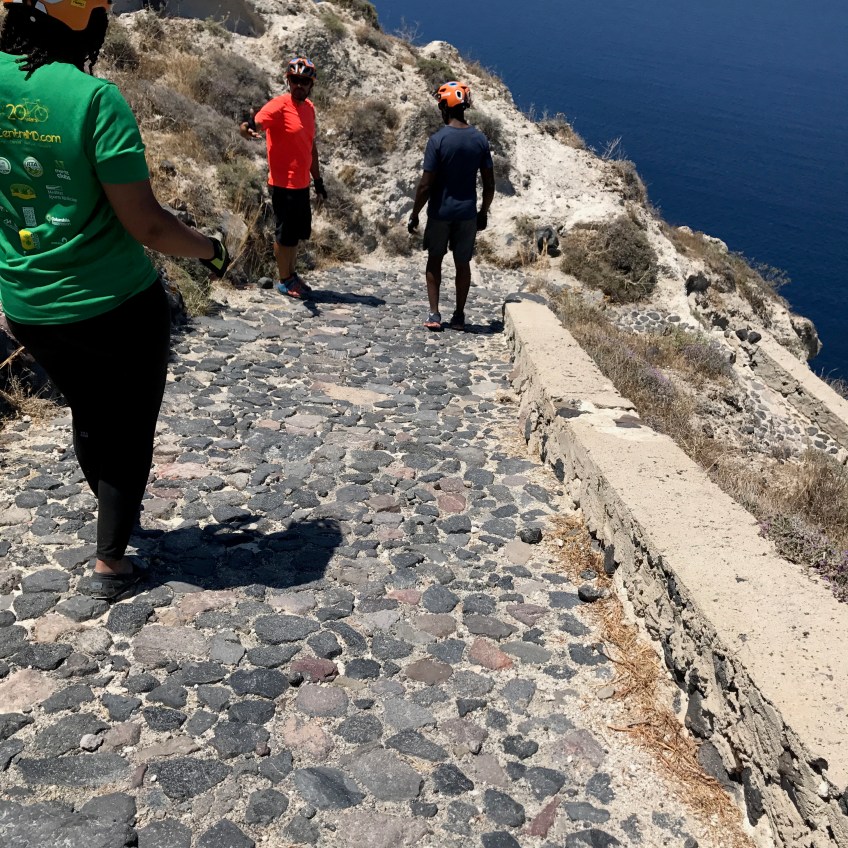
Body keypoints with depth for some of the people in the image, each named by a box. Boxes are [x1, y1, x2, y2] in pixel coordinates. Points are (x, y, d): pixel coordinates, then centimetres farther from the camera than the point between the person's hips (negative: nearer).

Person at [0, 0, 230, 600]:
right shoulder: (93, 97, -20)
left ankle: (115, 508, 48)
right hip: (115, 304, -5)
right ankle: (110, 563, 20)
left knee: (88, 414, 26)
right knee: (130, 427, 14)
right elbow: (145, 223, -20)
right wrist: (210, 249, -3)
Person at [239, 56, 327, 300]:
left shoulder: (309, 108, 9)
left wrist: (318, 181, 19)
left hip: (302, 184, 8)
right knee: (286, 234, 3)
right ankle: (285, 281, 16)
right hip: (284, 185, -8)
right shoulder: (278, 106, -15)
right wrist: (247, 127, -53)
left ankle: (292, 275, 32)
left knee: (296, 233, 18)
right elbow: (253, 126, -29)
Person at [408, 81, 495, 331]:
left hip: (440, 212, -3)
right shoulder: (480, 139, -1)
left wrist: (414, 214, -3)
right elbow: (489, 184, 2)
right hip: (467, 213, 3)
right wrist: (483, 212, 15)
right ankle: (459, 317, 16)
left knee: (434, 260, 13)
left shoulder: (438, 139, -12)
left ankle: (434, 315, 9)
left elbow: (426, 184, -13)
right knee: (463, 263, 12)